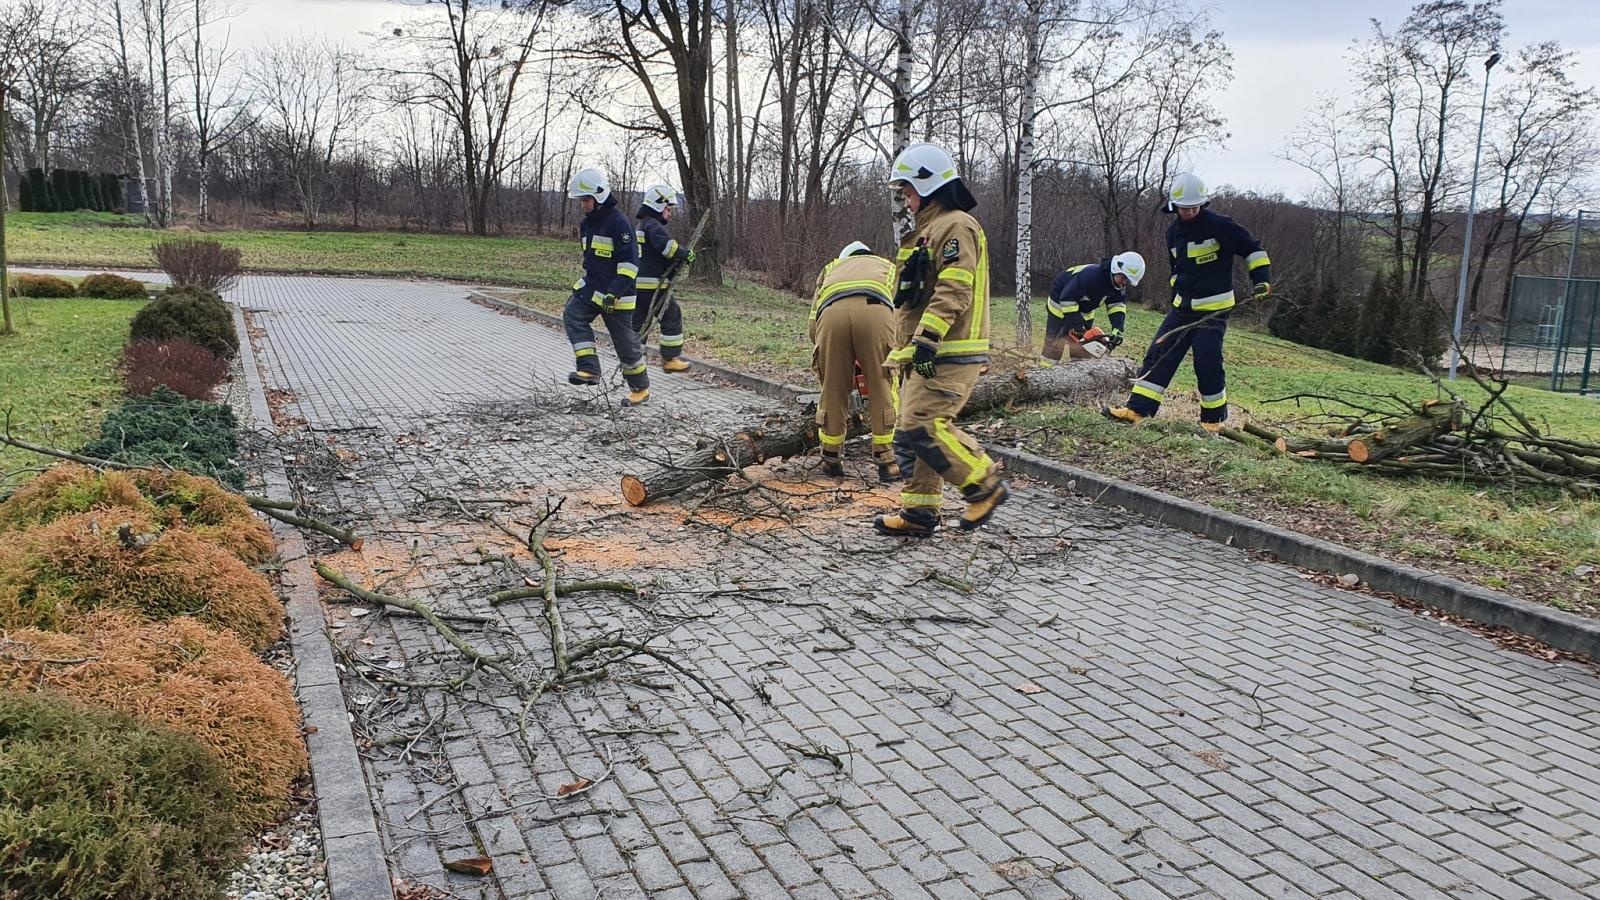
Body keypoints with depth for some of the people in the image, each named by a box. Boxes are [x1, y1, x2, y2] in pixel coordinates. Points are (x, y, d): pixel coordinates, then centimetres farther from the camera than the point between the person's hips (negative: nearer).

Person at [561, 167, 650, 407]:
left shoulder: (618, 222, -16)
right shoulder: (587, 223, 11)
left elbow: (629, 261, -20)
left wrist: (615, 293, -25)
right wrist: (584, 281, 26)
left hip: (616, 295, -8)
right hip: (591, 288, 8)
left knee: (625, 341, 0)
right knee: (572, 315, -16)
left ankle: (641, 388, 16)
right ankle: (589, 369, -18)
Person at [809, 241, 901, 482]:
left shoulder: (831, 268, 43)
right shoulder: (889, 268, 42)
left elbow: (813, 325, 29)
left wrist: (825, 357, 40)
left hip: (832, 312, 1)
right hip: (875, 311, -1)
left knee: (833, 390, 15)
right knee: (883, 390, 11)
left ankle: (831, 460, 25)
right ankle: (886, 462, 13)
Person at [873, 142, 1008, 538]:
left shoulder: (956, 226, -10)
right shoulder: (931, 228, 23)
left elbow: (953, 292, -22)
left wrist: (926, 340, -29)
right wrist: (909, 347, 27)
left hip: (949, 356, -10)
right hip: (931, 354, 10)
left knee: (921, 428, -16)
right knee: (915, 431, 9)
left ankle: (985, 485, -3)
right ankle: (919, 510, 15)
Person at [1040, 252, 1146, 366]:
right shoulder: (1091, 275, -37)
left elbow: (1117, 306, -12)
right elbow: (1067, 298, -36)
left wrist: (1117, 329, -29)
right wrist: (1076, 325, -34)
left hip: (1084, 313, 8)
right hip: (1061, 306, -8)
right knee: (1053, 347, -8)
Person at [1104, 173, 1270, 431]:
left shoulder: (1219, 225, -12)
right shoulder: (1173, 233, 10)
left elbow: (1252, 249, -7)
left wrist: (1262, 279, -15)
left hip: (1213, 309, -6)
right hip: (1182, 307, 6)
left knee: (1207, 362, -8)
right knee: (1159, 354, -2)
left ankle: (1214, 418, 10)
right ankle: (1136, 409, -5)